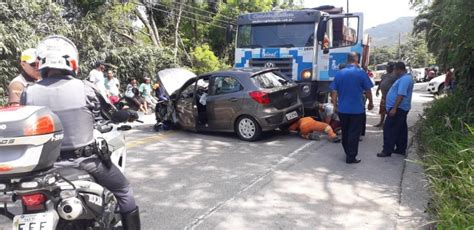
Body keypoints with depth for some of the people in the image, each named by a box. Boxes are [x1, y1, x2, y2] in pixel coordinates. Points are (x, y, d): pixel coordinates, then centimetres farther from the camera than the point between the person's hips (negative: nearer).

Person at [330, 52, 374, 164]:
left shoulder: (339, 73, 2)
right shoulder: (361, 73, -8)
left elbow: (334, 91, 3)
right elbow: (368, 90, -1)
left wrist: (335, 105, 12)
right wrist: (370, 103, 14)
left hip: (342, 109, 4)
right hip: (357, 109, -4)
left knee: (345, 132, 17)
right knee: (354, 133, 2)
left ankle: (347, 153, 30)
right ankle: (351, 157, 4)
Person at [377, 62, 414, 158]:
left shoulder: (404, 79, -20)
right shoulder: (406, 77, 15)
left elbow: (401, 95, -27)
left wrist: (394, 108, -29)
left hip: (398, 109, -11)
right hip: (402, 108, 11)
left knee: (389, 129, -8)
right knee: (401, 129, 14)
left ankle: (387, 150, -5)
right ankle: (401, 149, 22)